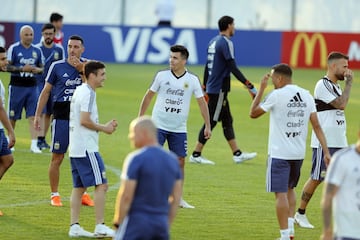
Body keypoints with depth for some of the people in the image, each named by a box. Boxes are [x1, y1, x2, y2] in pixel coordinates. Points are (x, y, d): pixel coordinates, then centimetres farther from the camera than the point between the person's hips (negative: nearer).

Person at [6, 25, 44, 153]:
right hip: (17, 85, -3)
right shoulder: (14, 48, -4)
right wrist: (22, 68, -20)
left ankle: (34, 144, -8)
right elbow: (7, 66, -8)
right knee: (12, 116, 6)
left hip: (32, 86, 3)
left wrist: (38, 70, -8)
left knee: (33, 116, -6)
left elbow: (42, 67, 15)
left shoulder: (37, 50, 9)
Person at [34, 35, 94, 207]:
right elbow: (46, 91, 5)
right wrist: (38, 115, 0)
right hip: (61, 115, -2)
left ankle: (83, 193, 16)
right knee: (57, 157, 1)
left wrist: (81, 68, -27)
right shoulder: (57, 66, 0)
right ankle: (55, 195, 9)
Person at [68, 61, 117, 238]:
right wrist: (104, 128, -7)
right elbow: (84, 120, -20)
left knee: (79, 187, 10)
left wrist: (105, 126, 14)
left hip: (75, 149, 10)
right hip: (87, 148, -10)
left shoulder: (80, 91, 17)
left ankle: (74, 226, 8)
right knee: (101, 185, -7)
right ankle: (100, 226, -9)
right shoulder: (88, 93, -13)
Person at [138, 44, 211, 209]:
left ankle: (178, 198, 14)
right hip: (158, 125, -1)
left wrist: (207, 125, -1)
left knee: (180, 162, 3)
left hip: (179, 129, 2)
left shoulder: (192, 80, -1)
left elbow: (202, 102, 4)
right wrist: (140, 119, 4)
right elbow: (149, 96, 5)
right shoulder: (162, 76, -3)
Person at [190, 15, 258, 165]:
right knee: (211, 121, -4)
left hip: (211, 87, 9)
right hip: (219, 89, -9)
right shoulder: (225, 43, -15)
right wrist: (250, 86, -22)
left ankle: (237, 154, 18)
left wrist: (205, 88, 24)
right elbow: (233, 68, -21)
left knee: (227, 121, 13)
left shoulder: (213, 42, 13)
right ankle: (196, 155, -2)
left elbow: (207, 67, 18)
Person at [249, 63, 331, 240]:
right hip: (299, 153, 6)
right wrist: (326, 152, 2)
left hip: (279, 153, -6)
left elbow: (253, 113, -1)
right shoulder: (306, 96, 5)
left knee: (281, 194, -3)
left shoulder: (277, 95, -10)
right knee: (290, 189, 23)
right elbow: (316, 125, 2)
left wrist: (261, 89, 6)